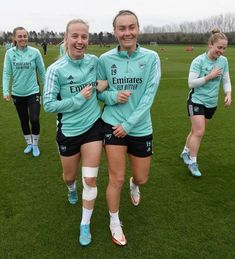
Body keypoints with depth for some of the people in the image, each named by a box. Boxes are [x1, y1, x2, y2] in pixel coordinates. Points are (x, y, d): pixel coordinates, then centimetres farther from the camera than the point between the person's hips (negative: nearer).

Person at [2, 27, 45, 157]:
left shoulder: (35, 52, -8)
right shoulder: (9, 53, -5)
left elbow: (42, 72, -1)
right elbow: (6, 73, -4)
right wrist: (5, 91, -14)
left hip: (33, 92, -2)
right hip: (17, 93, 2)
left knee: (34, 119, -9)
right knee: (23, 120, 15)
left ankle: (35, 145, 16)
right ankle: (29, 143, 36)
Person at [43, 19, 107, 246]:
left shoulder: (94, 61, -4)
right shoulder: (55, 69, -15)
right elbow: (48, 105, -14)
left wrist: (101, 86, -7)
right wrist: (79, 98, -20)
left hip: (93, 126, 2)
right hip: (69, 131, -1)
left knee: (90, 179, 0)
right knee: (69, 176, 19)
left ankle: (85, 225, 21)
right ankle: (72, 189, 59)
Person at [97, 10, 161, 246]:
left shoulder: (151, 57, -6)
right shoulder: (105, 59, -4)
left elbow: (149, 96, -10)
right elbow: (99, 92, 6)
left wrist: (129, 124, -15)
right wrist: (113, 96, -17)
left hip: (140, 127, 1)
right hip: (113, 125, -1)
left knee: (141, 178, 14)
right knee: (117, 179, 0)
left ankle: (133, 185, 55)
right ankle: (114, 223, 26)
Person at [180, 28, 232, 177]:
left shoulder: (224, 61, 0)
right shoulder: (199, 61, -16)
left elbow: (226, 80, 6)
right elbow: (191, 83, -18)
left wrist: (228, 94, -11)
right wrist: (210, 76, -23)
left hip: (212, 103, 5)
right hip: (197, 100, -5)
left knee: (197, 131, 14)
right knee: (199, 132, -10)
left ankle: (186, 152, 35)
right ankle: (192, 162, 7)